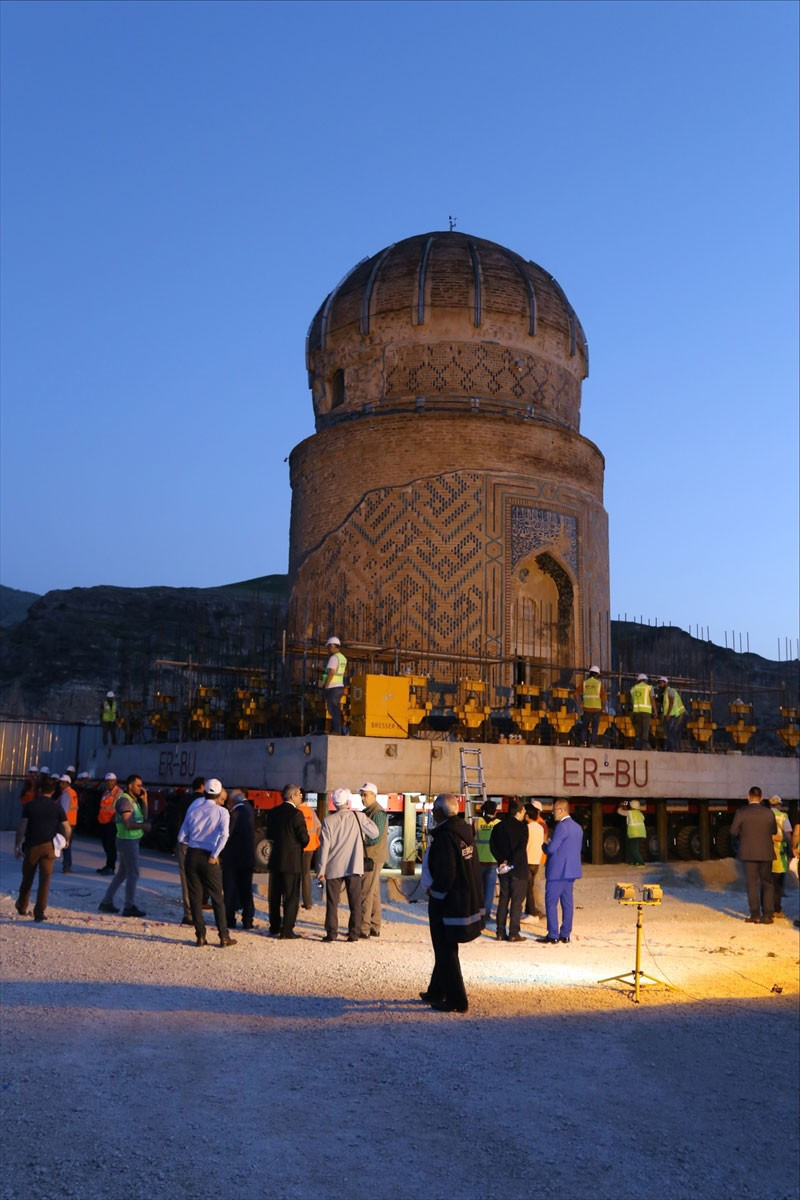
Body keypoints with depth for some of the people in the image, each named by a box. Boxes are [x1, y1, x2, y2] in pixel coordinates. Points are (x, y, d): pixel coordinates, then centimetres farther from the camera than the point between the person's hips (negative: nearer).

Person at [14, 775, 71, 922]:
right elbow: (67, 829, 1)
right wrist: (66, 841, 20)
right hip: (49, 846, -1)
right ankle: (40, 912, -3)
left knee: (27, 878, 17)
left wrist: (17, 845, 2)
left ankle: (22, 907, 29)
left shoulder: (30, 805, 1)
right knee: (45, 880, 2)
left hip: (31, 845, 1)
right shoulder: (57, 807, 0)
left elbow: (21, 827, -4)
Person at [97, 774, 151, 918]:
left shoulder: (134, 800, 15)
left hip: (132, 841, 10)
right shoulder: (125, 800, -16)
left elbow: (144, 817, 11)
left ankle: (106, 902, 22)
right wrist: (144, 826, -12)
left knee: (122, 873, 16)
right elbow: (128, 824, -23)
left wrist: (144, 800, 5)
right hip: (127, 840, -10)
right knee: (133, 874, -3)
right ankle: (129, 907, 4)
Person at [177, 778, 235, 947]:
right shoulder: (221, 812, -4)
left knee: (195, 897, 9)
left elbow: (181, 837, 8)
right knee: (218, 898, 8)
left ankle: (200, 936, 9)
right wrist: (214, 856, -13)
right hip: (209, 858, -3)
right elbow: (224, 834, -20)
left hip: (192, 856, 3)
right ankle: (224, 936, 9)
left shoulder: (193, 809, 6)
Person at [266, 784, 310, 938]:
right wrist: (299, 847, 8)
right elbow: (304, 838, -12)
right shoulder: (296, 813, -14)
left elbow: (269, 835, 11)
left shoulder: (273, 812, 6)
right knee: (291, 896, 1)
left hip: (275, 858, 6)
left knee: (275, 895, 15)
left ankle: (275, 927, 23)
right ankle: (286, 930, 0)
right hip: (292, 860, -6)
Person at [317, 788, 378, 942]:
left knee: (332, 902, 7)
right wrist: (366, 819, 13)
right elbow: (375, 833, -2)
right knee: (355, 902, 8)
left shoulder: (328, 820, -3)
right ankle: (354, 933, 8)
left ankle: (331, 933, 7)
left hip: (333, 867, 0)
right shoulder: (359, 817, -4)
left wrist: (321, 869, 0)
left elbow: (324, 846, -4)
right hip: (354, 866, 0)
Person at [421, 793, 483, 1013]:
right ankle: (436, 992, 34)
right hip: (468, 901, 9)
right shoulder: (465, 832, 6)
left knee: (445, 951, 3)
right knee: (445, 949, 21)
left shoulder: (445, 836, -21)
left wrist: (435, 894, -10)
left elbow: (445, 874, -25)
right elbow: (473, 868, 12)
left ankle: (456, 1000, 8)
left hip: (447, 904, -9)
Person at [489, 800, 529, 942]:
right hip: (519, 869, -5)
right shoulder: (522, 827, -11)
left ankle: (500, 932, 12)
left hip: (503, 869, 5)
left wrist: (502, 860, -5)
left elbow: (493, 845, 0)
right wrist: (512, 864, -16)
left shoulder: (499, 827, 7)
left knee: (503, 899, 12)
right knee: (516, 901, 0)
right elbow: (521, 849, -19)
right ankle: (514, 934, 0)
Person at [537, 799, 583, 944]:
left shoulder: (561, 826, -17)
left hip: (557, 871, -9)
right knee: (567, 902, 10)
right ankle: (565, 934, 13)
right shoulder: (577, 827, 11)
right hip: (571, 870, 9)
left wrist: (545, 844, 2)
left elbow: (551, 849, -20)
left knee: (551, 902, -1)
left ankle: (553, 935, -1)